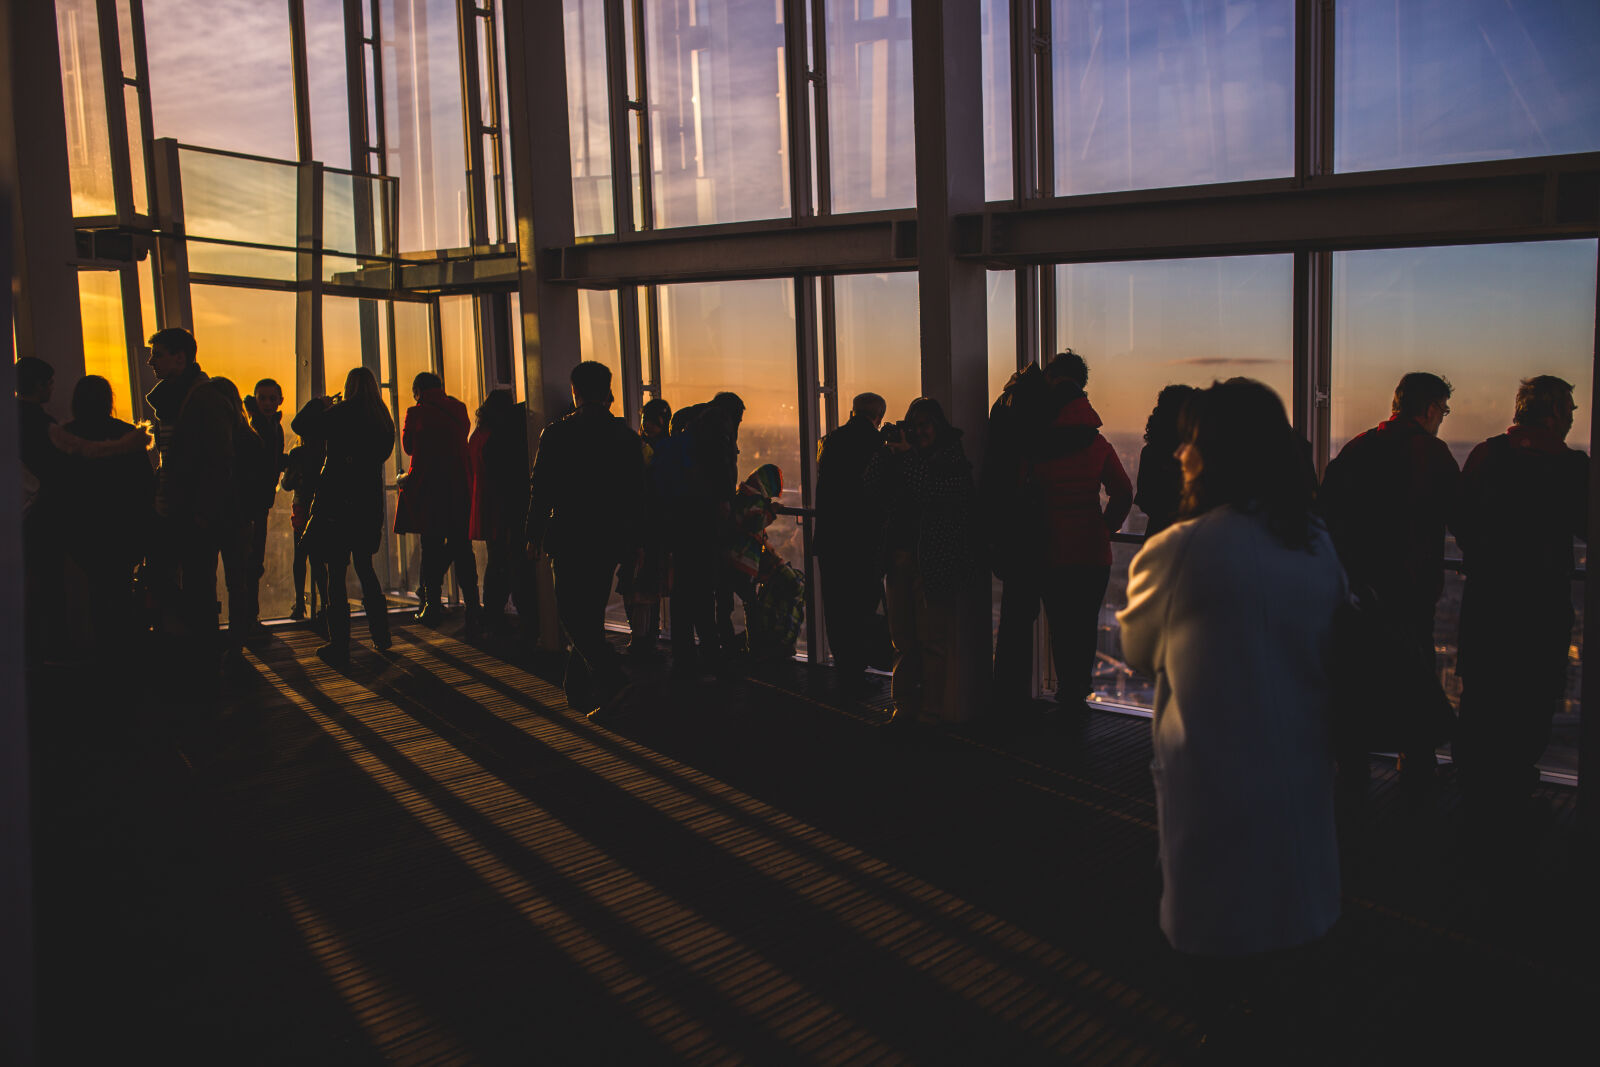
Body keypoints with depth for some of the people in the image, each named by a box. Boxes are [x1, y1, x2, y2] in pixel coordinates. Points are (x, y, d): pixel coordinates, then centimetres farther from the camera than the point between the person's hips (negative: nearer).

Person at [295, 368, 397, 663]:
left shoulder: (341, 414, -10)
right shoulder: (383, 419, 4)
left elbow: (300, 425, -6)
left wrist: (321, 405, 9)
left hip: (336, 501, -5)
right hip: (369, 503, 5)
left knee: (336, 572, -1)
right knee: (365, 567, 19)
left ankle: (339, 644, -1)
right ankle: (380, 634, 20)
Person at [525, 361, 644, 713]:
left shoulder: (556, 434, -6)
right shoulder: (626, 436, 2)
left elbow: (541, 489, -4)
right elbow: (638, 493, 5)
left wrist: (534, 535, 6)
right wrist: (633, 541, 12)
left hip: (570, 538, -4)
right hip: (610, 539, 4)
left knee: (571, 613, 2)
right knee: (592, 611, 15)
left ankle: (608, 676, -17)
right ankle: (579, 690, 22)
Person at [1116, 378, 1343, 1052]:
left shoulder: (1178, 551, -18)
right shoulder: (1318, 547, 2)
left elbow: (1134, 653, -3)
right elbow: (1327, 654, 13)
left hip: (1214, 788, -6)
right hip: (1302, 785, 6)